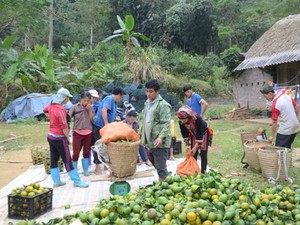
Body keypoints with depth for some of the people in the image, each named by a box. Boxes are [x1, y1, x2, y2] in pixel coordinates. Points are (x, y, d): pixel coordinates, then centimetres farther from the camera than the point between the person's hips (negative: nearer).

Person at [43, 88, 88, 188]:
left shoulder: (51, 105, 4)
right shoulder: (60, 109, -23)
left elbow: (45, 110, 29)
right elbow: (64, 127, -20)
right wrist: (68, 138, -8)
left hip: (51, 136, 9)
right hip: (59, 138, -9)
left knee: (53, 160, 12)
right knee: (67, 161, -2)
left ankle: (56, 181, 19)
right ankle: (77, 181, 6)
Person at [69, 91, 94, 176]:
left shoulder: (91, 108, 4)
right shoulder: (75, 107, -4)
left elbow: (92, 120, -1)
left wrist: (89, 110, -10)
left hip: (88, 133, 3)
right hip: (77, 133, -3)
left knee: (86, 152, 11)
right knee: (76, 153, -4)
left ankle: (86, 170, 23)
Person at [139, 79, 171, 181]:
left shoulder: (163, 105, -12)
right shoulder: (147, 103, 15)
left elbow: (166, 123, -19)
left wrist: (161, 137, -29)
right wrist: (140, 134, 20)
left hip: (159, 143, -8)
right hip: (150, 142, 8)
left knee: (161, 168, -4)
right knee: (155, 166, 16)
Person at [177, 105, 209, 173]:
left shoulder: (197, 119, -39)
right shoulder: (181, 122, -25)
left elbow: (200, 134, -33)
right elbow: (184, 134, -10)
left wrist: (195, 147, -34)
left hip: (203, 134, -4)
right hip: (193, 135, 4)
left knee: (203, 154, -7)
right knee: (193, 154, 2)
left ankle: (203, 172, -3)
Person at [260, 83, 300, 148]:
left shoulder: (275, 105, -20)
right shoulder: (286, 95, 1)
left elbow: (274, 122, -14)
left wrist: (272, 136, -5)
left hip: (285, 131, -8)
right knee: (287, 148, 18)